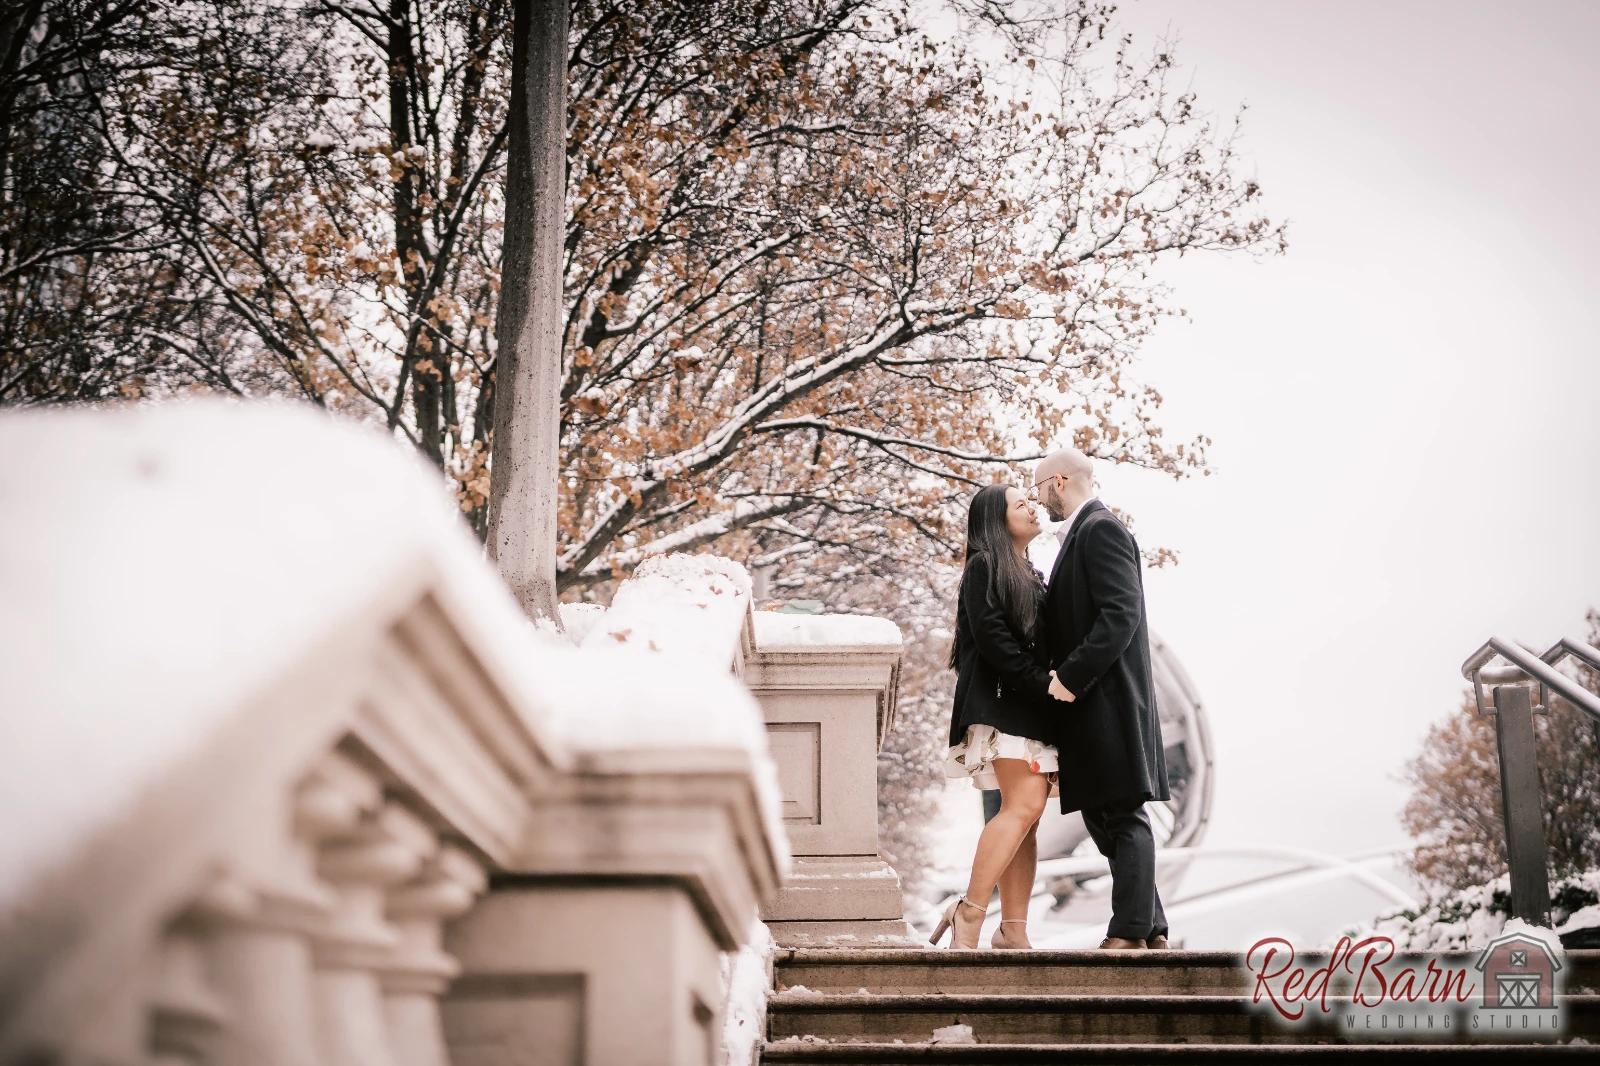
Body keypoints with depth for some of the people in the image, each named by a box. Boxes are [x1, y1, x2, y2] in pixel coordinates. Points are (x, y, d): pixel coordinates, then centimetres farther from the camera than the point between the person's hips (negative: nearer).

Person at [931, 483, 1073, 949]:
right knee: (1023, 806, -21)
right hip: (1003, 704, -9)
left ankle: (1013, 930, -1)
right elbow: (991, 639, -13)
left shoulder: (1033, 576, 25)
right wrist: (1043, 682, -15)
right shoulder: (984, 567, -2)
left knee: (1027, 816, 1)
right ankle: (969, 912, -20)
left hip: (1038, 708, 9)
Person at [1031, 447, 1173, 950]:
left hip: (1108, 697, -10)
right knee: (1102, 816, 11)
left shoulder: (1101, 529, -10)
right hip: (1087, 700, 10)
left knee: (1124, 815, -7)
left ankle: (1130, 933, -5)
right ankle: (1151, 930, 15)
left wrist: (1071, 677, -21)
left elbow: (1120, 614, -20)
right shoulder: (1081, 533, 20)